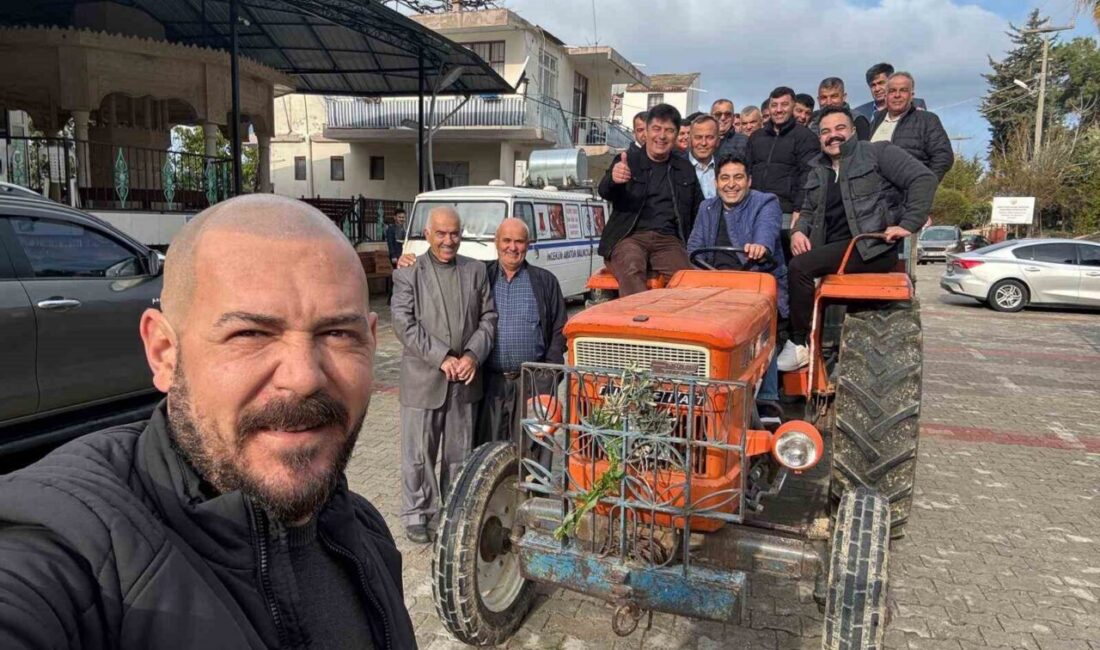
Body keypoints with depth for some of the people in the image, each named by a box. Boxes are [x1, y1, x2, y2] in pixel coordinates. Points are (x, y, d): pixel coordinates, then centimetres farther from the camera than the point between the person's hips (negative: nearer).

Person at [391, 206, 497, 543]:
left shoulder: (476, 270, 8)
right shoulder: (409, 272, -3)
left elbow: (488, 318, 6)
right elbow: (403, 323, -11)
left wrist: (473, 356, -10)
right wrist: (441, 358, -17)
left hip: (466, 378, 3)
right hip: (423, 378, -3)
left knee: (459, 451, 13)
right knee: (419, 452, 6)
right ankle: (416, 514, 20)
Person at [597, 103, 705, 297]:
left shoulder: (685, 169, 22)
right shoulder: (628, 161, 12)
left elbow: (698, 211, 28)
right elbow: (605, 192, -6)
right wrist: (613, 180, -31)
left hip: (668, 239, 2)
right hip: (630, 236, -2)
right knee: (632, 270, -35)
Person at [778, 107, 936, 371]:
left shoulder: (878, 153, 4)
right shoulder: (818, 171, 23)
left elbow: (924, 179, -4)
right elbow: (808, 211, 27)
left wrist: (908, 224, -14)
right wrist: (799, 231, 4)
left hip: (872, 247, -7)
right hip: (833, 249, 7)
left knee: (800, 267, -27)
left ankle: (799, 344, -18)